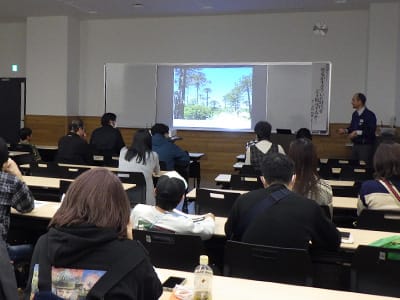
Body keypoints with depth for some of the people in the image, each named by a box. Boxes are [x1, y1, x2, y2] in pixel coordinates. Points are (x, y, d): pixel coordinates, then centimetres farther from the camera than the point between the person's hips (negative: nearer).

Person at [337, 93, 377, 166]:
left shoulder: (370, 115, -14)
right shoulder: (355, 114, 9)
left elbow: (371, 131, -21)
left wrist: (357, 132, -24)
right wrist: (345, 130, 0)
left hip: (366, 146, -7)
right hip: (355, 145, 7)